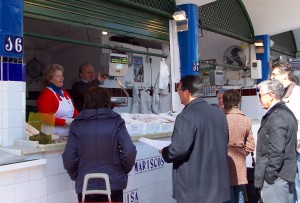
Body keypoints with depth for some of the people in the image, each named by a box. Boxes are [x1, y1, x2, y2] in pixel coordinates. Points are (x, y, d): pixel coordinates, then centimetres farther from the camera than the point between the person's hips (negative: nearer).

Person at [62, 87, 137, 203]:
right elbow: (129, 152, -13)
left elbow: (69, 158, -7)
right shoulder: (115, 121, -5)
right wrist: (125, 170, 5)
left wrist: (75, 176, 10)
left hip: (85, 185, 1)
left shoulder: (77, 124, -2)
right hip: (113, 183, -1)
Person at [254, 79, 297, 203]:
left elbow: (276, 151, -24)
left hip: (276, 178, -11)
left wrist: (269, 174, -16)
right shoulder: (286, 112, 14)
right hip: (287, 174, 11)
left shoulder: (276, 117, -19)